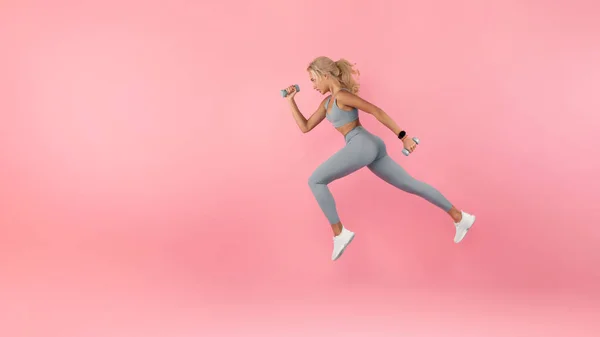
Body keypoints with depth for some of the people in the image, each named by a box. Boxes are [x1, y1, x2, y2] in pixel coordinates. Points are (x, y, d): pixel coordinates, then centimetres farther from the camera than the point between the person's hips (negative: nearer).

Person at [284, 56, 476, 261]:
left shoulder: (342, 94, -6)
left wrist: (403, 136, -17)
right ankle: (460, 218, 17)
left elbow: (376, 111, -13)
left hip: (362, 145, -10)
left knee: (315, 181, -5)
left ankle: (339, 233, -5)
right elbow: (305, 127, 24)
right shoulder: (328, 102, 22)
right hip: (370, 148, 10)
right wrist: (291, 101, 20)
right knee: (410, 184, 12)